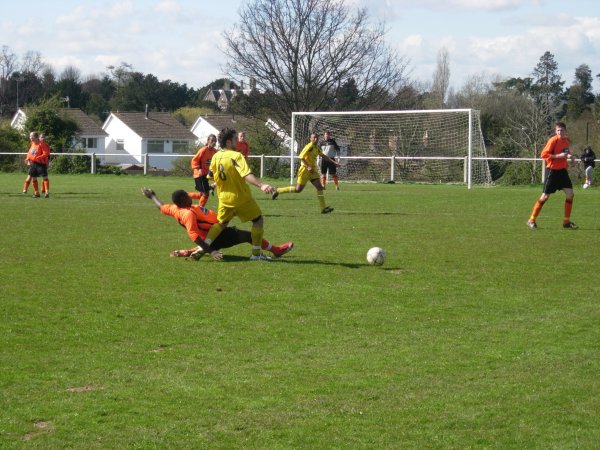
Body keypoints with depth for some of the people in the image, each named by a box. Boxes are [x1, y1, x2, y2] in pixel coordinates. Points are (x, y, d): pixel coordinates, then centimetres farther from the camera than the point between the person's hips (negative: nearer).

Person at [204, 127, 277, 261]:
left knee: (221, 223, 20)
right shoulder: (236, 156, -20)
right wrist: (261, 185, -47)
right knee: (258, 219, 10)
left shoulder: (216, 157, 0)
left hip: (224, 198, 6)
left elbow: (211, 176, 12)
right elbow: (247, 175, -34)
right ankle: (256, 254, 9)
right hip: (241, 197, -6)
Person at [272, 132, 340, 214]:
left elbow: (324, 156, 28)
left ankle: (323, 208, -6)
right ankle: (278, 191, 11)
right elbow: (301, 157, -20)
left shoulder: (317, 148, 14)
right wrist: (308, 167, -27)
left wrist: (334, 162, 25)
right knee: (298, 189, -6)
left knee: (319, 187, -4)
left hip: (313, 170, 8)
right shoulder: (309, 146, -14)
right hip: (305, 169, -8)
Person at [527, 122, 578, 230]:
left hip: (562, 170, 7)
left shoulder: (567, 140, 8)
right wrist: (558, 156, -25)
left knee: (570, 194, -2)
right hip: (553, 171, -7)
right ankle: (531, 220, 6)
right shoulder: (553, 140, -15)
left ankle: (566, 222, 9)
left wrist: (569, 157, 5)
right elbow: (544, 154, -18)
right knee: (545, 196, -5)